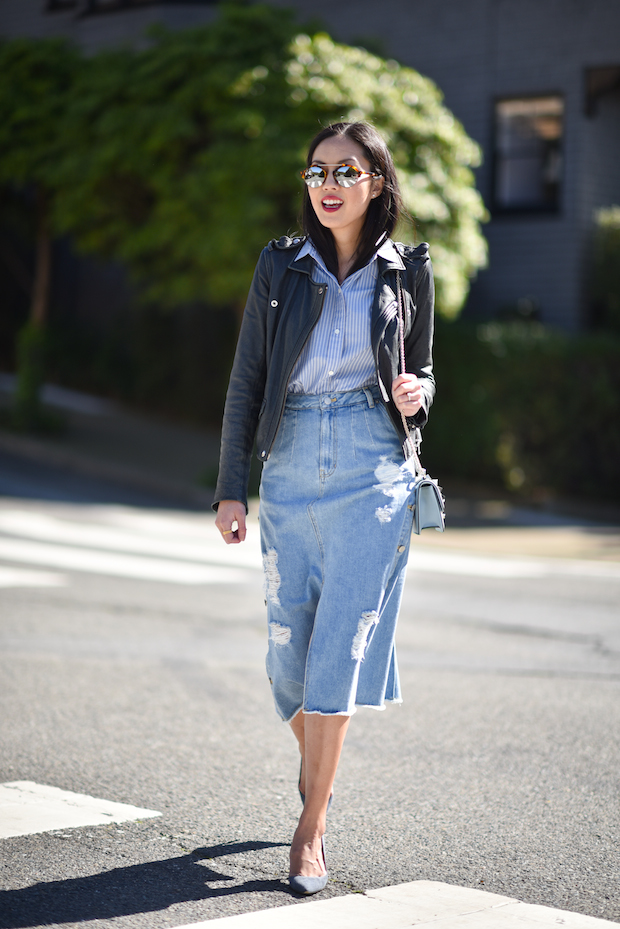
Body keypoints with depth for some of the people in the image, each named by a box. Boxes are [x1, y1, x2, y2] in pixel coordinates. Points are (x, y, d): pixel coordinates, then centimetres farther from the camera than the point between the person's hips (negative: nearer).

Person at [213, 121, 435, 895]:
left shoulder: (407, 272, 5)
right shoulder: (281, 266, 7)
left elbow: (422, 370, 15)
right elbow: (247, 382, 7)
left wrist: (415, 394, -9)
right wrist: (231, 487, 3)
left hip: (373, 472, -2)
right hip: (293, 466, 2)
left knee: (339, 647, -8)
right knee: (289, 643, 7)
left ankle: (310, 830, 0)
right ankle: (315, 764, 39)